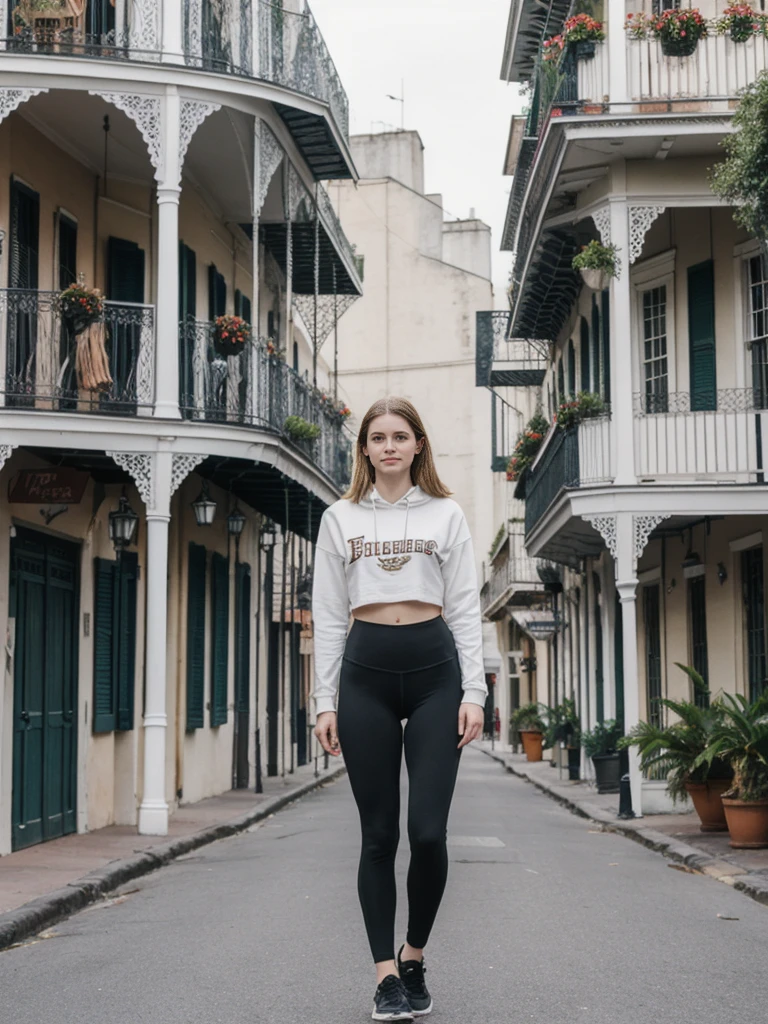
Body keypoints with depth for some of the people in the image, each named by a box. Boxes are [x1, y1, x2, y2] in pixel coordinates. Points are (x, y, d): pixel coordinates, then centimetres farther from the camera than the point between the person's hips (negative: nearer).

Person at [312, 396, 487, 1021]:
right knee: (379, 835, 2)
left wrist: (474, 692, -2)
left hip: (434, 669, -1)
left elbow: (465, 609, 7)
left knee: (428, 831, -7)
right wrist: (326, 700, 4)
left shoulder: (446, 514, 10)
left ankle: (415, 956, 15)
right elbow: (328, 616, 10)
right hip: (366, 671, 1)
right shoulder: (341, 519, 12)